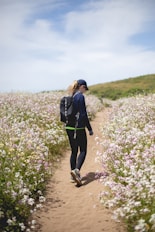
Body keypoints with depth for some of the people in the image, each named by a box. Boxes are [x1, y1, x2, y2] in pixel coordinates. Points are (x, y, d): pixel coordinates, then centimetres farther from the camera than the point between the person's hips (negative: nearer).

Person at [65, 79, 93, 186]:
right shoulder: (80, 96, -12)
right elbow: (83, 114, -15)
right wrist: (90, 129, -8)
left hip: (69, 128, 7)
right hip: (79, 128, -7)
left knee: (74, 151, 14)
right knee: (83, 151, 0)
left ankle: (74, 174, 19)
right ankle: (76, 170, -20)